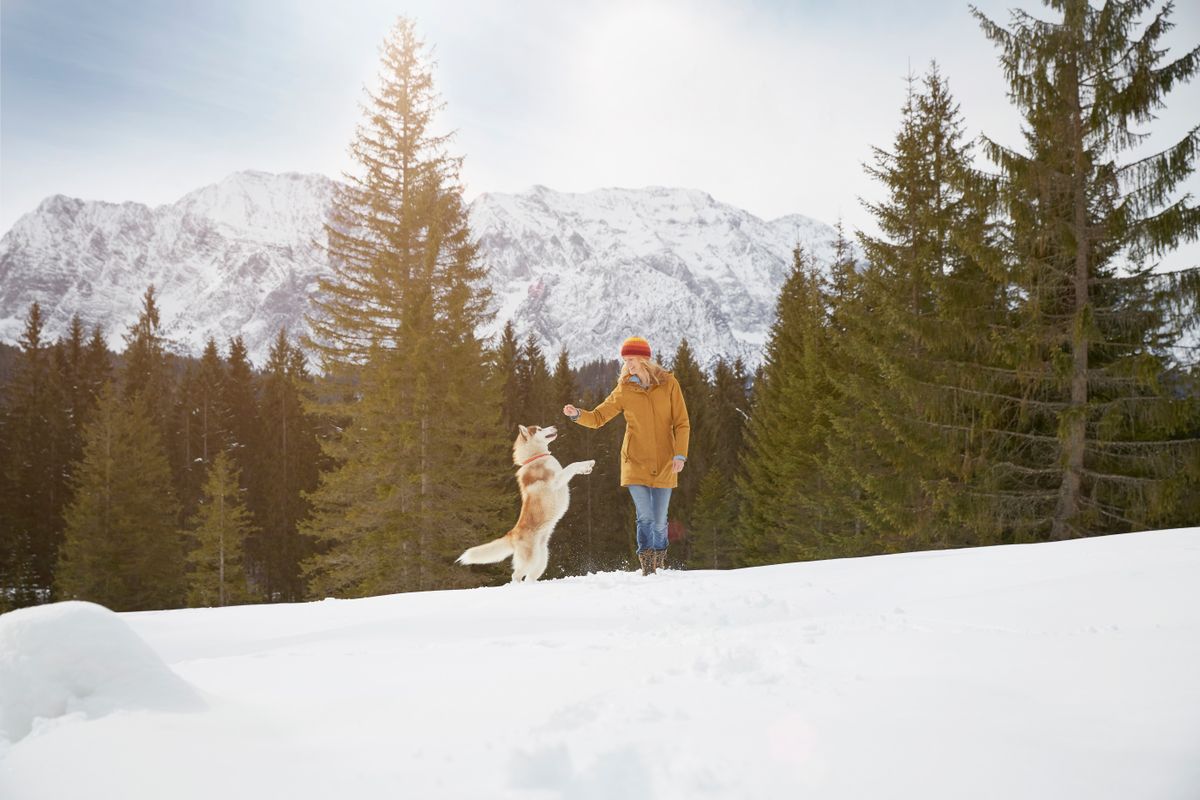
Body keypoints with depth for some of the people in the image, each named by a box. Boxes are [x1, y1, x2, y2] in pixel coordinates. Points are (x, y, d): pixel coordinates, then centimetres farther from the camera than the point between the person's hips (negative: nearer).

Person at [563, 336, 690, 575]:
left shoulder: (668, 384, -1)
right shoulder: (624, 390, 2)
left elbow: (682, 423, 0)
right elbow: (598, 417, 4)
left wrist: (680, 454, -11)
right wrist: (577, 414, -15)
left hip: (664, 465, 0)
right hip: (635, 463, 0)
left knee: (659, 521, 6)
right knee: (645, 517, -11)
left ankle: (660, 565, 28)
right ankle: (648, 568, 1)